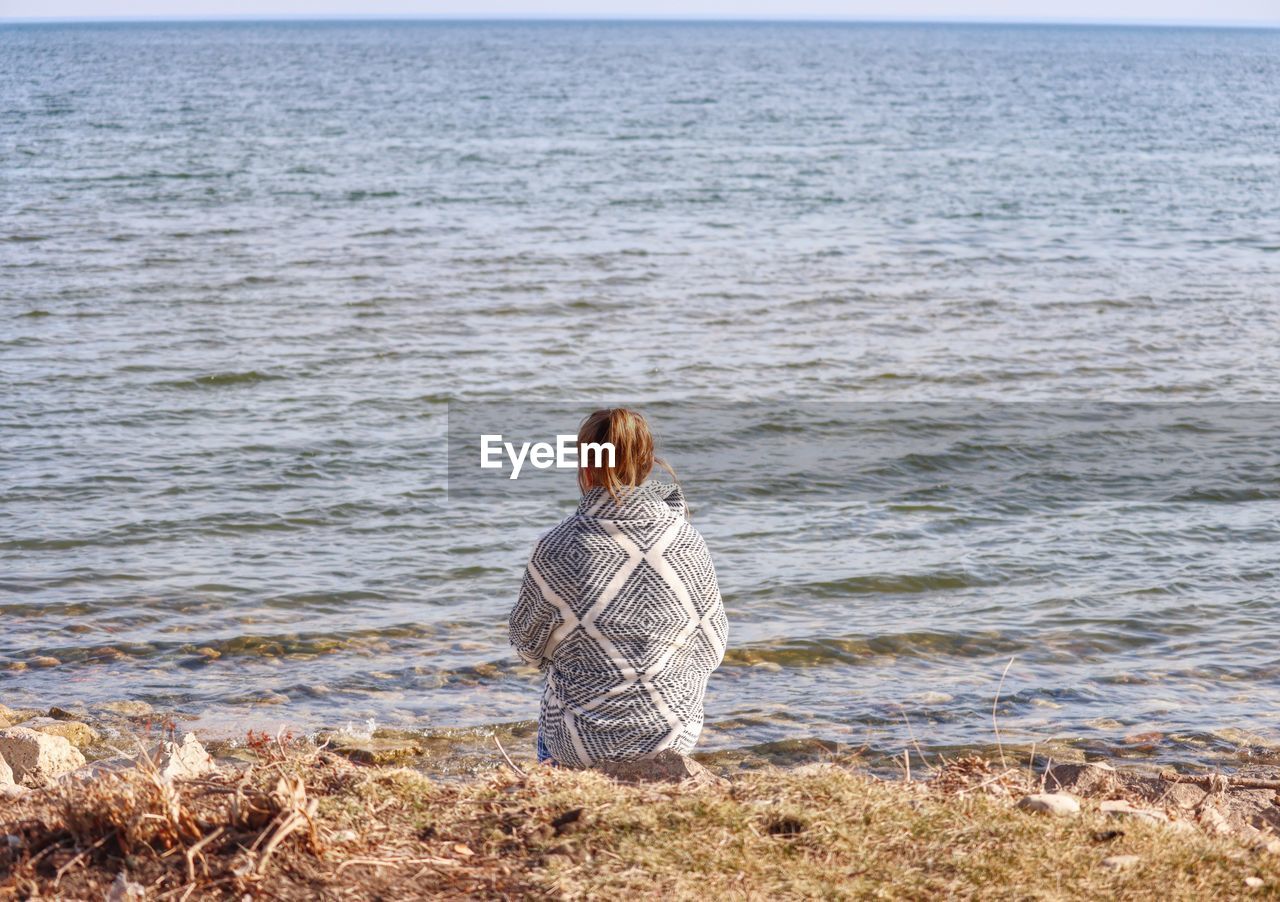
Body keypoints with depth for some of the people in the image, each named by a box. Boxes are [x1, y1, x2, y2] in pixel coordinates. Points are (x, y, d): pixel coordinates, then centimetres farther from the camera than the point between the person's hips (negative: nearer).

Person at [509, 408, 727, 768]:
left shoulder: (556, 548, -16)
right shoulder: (688, 541, -8)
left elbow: (528, 644, -1)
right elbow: (712, 648, 1)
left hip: (584, 741, -2)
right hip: (672, 736, 2)